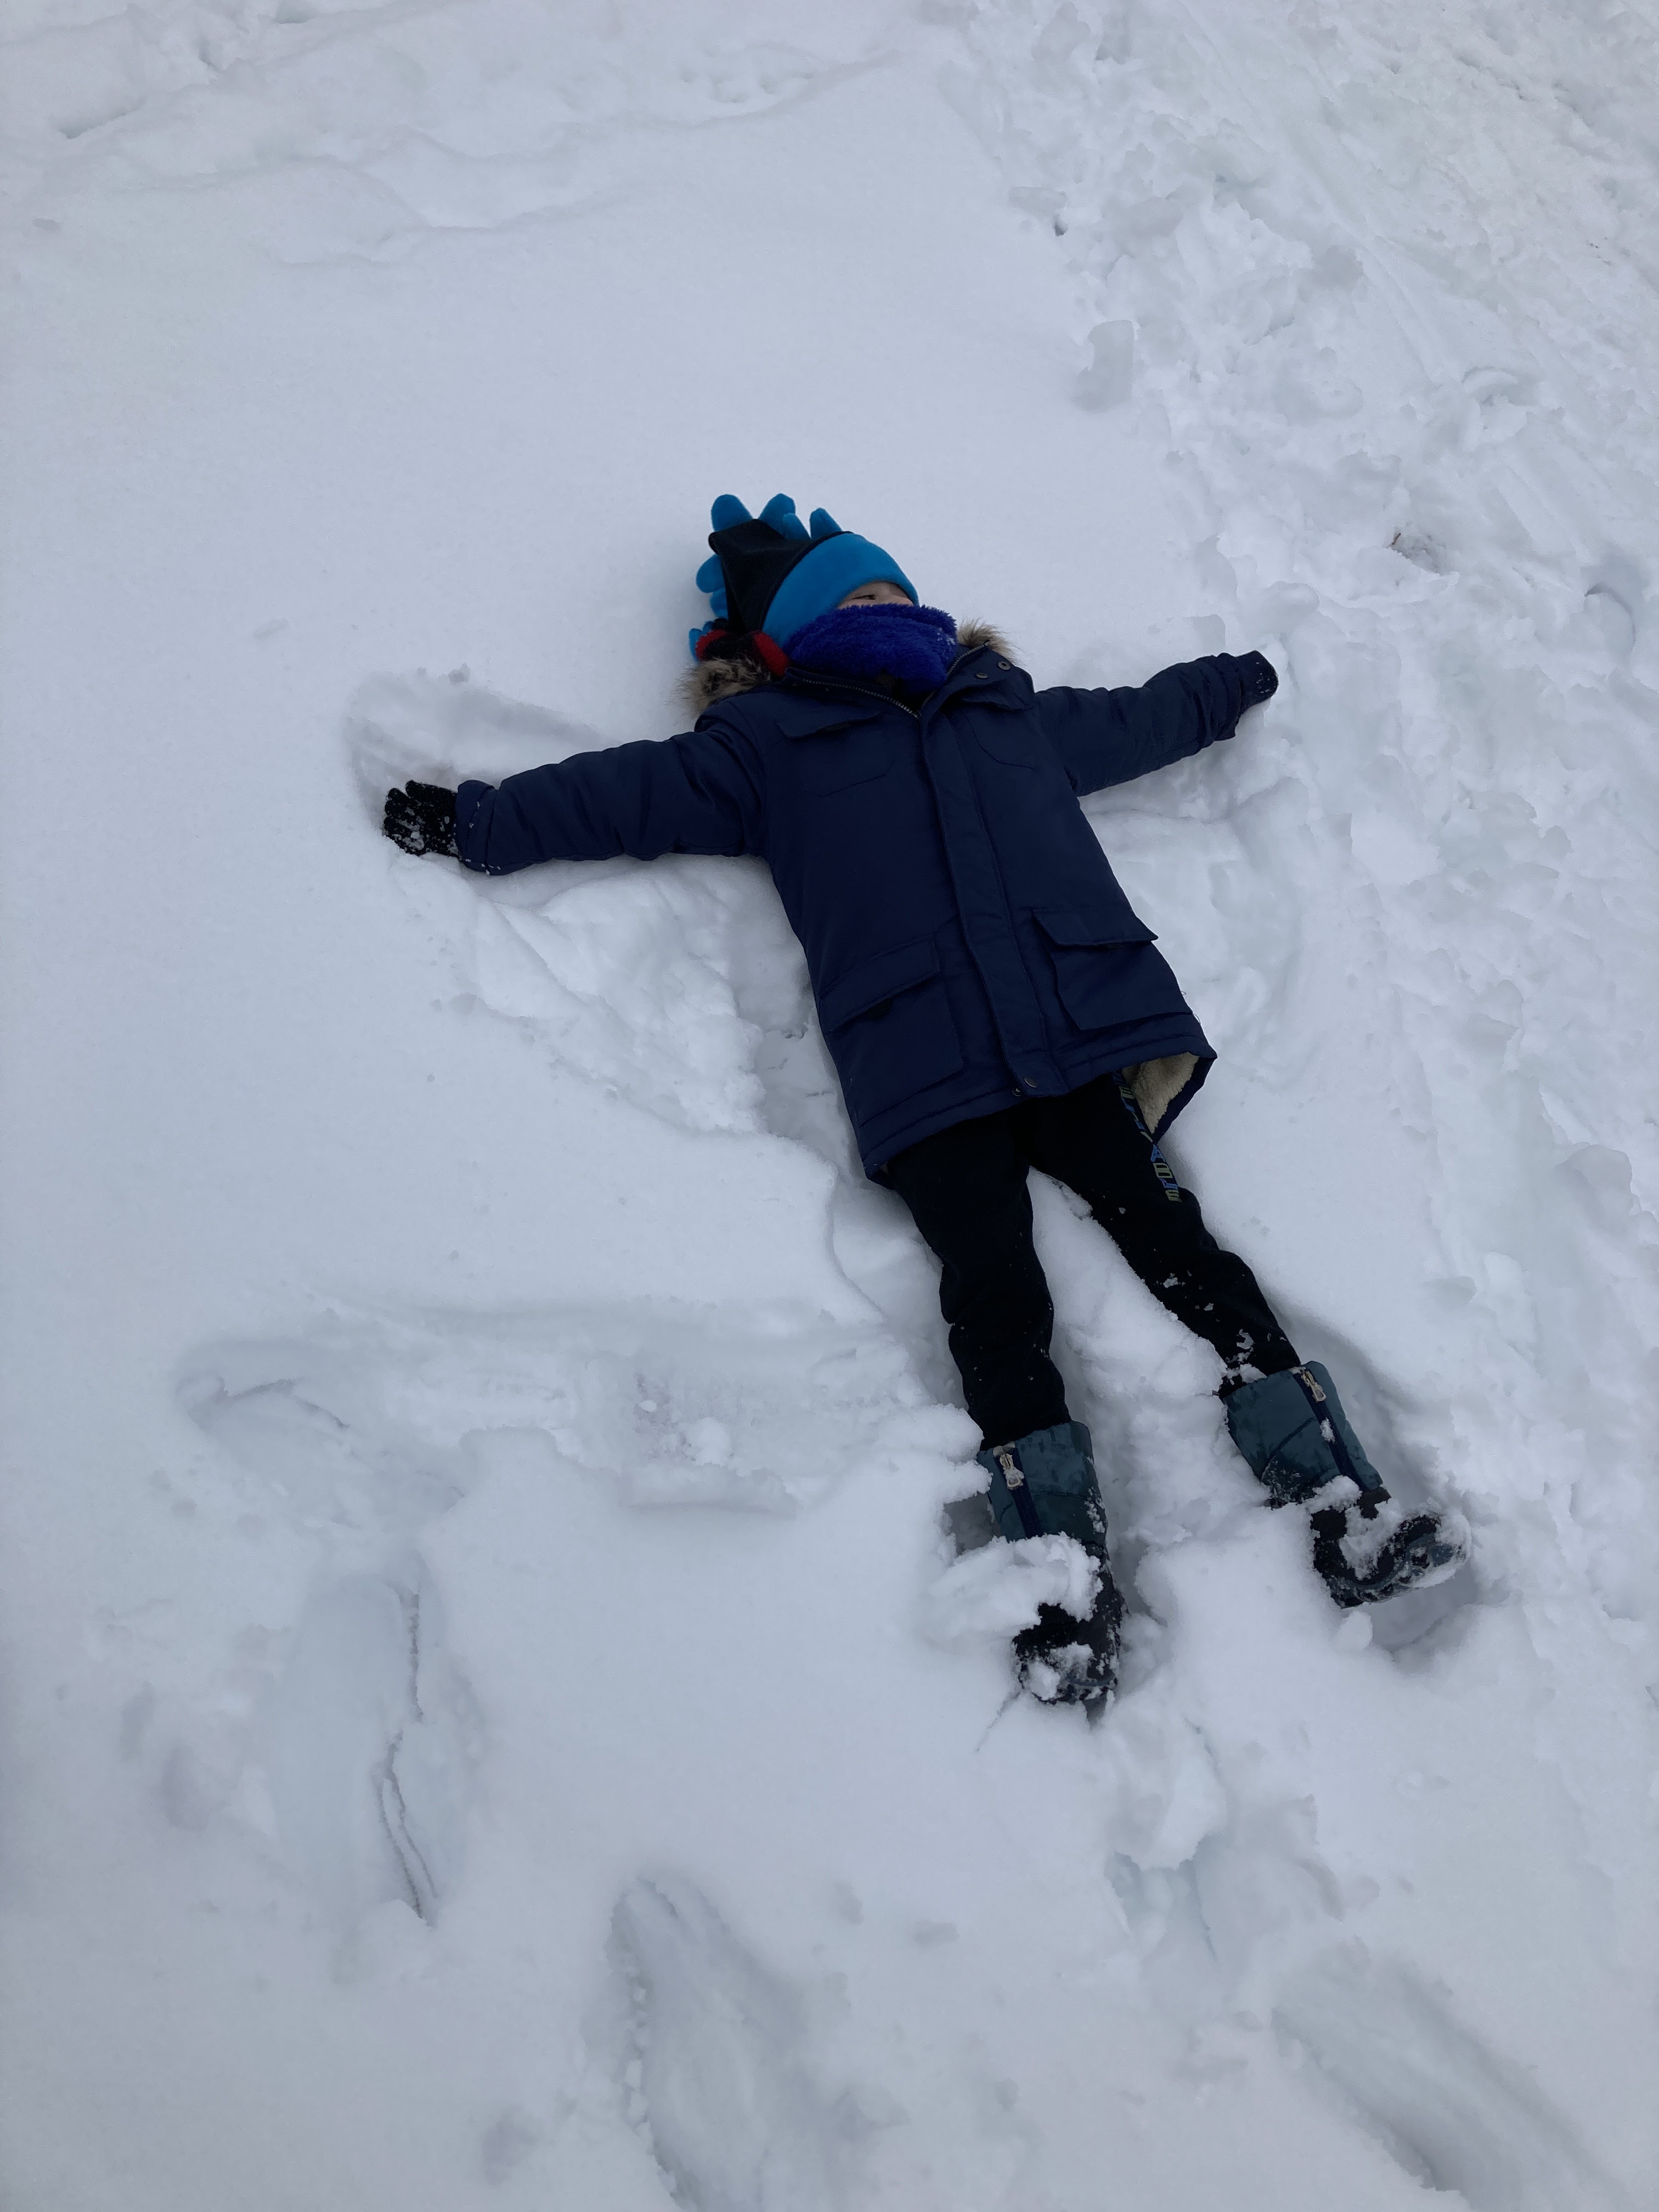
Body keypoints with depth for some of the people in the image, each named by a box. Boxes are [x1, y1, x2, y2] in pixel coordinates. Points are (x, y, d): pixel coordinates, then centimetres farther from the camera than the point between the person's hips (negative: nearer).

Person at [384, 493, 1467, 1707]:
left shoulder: (1015, 712, 30)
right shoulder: (765, 745, 18)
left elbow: (1134, 719, 46)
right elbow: (621, 793, 19)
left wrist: (1234, 684, 60)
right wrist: (473, 821, 17)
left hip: (1087, 1028, 3)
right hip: (927, 1077, -2)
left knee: (1172, 1238, -10)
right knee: (999, 1297, -15)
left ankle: (1342, 1498, -6)